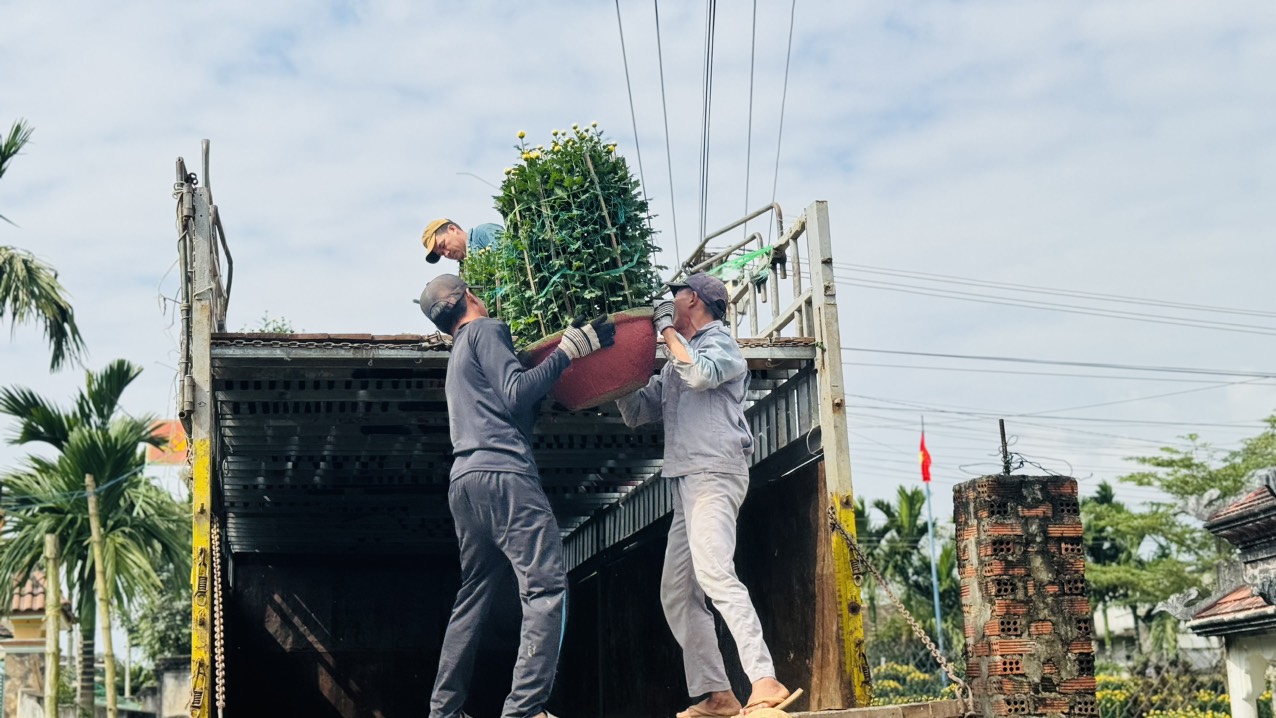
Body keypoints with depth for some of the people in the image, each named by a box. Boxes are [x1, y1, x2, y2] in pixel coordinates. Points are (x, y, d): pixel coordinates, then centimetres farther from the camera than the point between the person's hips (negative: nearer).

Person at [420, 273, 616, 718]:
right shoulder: (486, 329, 4)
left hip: (464, 482, 10)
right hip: (501, 472, -10)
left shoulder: (458, 353, 31)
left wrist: (566, 352, 27)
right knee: (546, 586, -15)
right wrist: (567, 351, -6)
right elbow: (516, 396, -9)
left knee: (473, 598, 14)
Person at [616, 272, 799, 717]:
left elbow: (701, 374, -22)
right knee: (676, 591, 4)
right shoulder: (676, 363, 26)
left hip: (714, 476, -9)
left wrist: (667, 328, -9)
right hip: (686, 483, 9)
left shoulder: (722, 345, 1)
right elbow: (636, 413, 25)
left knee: (715, 575, -24)